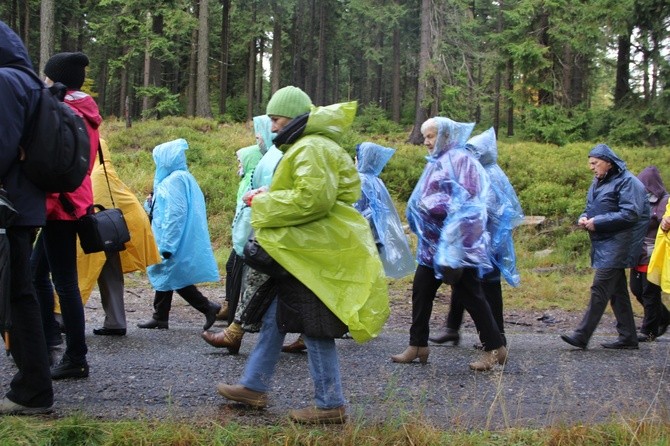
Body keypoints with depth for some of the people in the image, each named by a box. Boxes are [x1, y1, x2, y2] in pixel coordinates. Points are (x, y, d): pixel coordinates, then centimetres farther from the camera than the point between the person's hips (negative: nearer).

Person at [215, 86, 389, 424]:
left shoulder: (313, 149, -16)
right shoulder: (305, 147, 18)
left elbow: (312, 198, -27)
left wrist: (266, 203, -14)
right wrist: (267, 199, 10)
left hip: (314, 254, -11)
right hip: (301, 249, 11)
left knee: (315, 331, -4)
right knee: (275, 317, 15)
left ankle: (330, 406, 5)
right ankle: (254, 386, 25)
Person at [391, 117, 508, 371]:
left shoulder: (460, 160, -11)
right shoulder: (436, 163, 17)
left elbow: (467, 200, -18)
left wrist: (433, 205, -19)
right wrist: (418, 207, 8)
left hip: (455, 242, -9)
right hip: (433, 241, 9)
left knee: (468, 293, -5)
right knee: (421, 290, 8)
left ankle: (495, 348, 4)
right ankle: (417, 346, 16)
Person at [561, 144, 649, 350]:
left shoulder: (627, 182, -13)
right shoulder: (598, 182, 15)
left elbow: (631, 214, -21)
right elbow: (591, 209, 22)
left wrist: (598, 222, -21)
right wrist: (584, 218, -2)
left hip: (616, 245, -9)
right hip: (603, 244, 9)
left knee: (600, 289, -11)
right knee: (617, 291, 11)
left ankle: (582, 336, -12)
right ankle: (628, 337, 17)